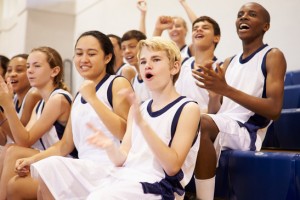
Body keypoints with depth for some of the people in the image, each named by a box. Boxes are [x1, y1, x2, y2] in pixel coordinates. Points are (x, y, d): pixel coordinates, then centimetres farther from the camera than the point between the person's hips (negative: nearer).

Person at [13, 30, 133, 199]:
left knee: (49, 167, -28)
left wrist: (93, 99, -17)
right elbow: (66, 144, 17)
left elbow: (127, 134, -15)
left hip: (109, 168, -7)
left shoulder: (118, 83, -3)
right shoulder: (79, 95, 20)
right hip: (84, 168, 7)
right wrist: (32, 159, 2)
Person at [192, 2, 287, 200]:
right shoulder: (229, 63, 21)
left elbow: (274, 110, -12)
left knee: (202, 123, -33)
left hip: (249, 132, -6)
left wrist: (226, 89, -20)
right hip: (221, 128, 6)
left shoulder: (273, 56, 2)